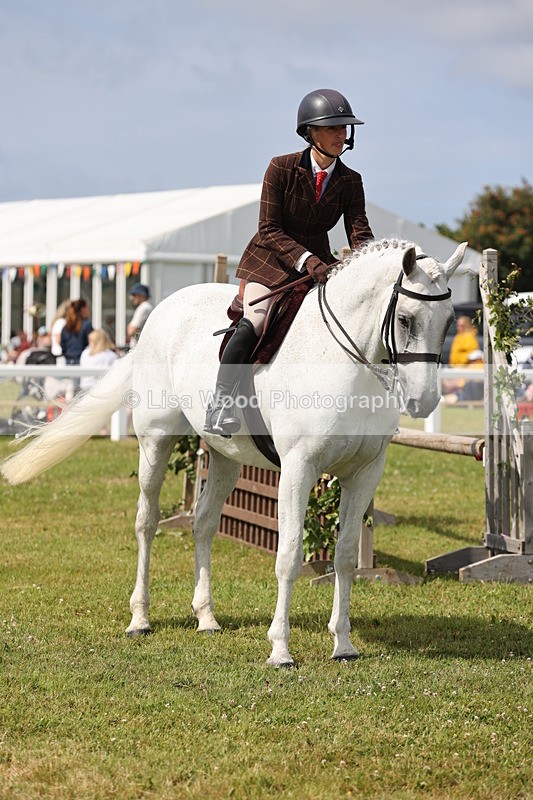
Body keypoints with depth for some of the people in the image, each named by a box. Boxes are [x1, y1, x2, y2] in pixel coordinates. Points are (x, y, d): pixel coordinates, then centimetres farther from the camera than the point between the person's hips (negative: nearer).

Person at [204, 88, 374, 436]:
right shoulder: (281, 169, -14)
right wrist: (307, 261, -30)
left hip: (318, 262, 5)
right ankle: (221, 400, -20)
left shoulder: (350, 182, -2)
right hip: (270, 260, -5)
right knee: (256, 320, -29)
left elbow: (360, 234, -8)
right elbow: (270, 231, -15)